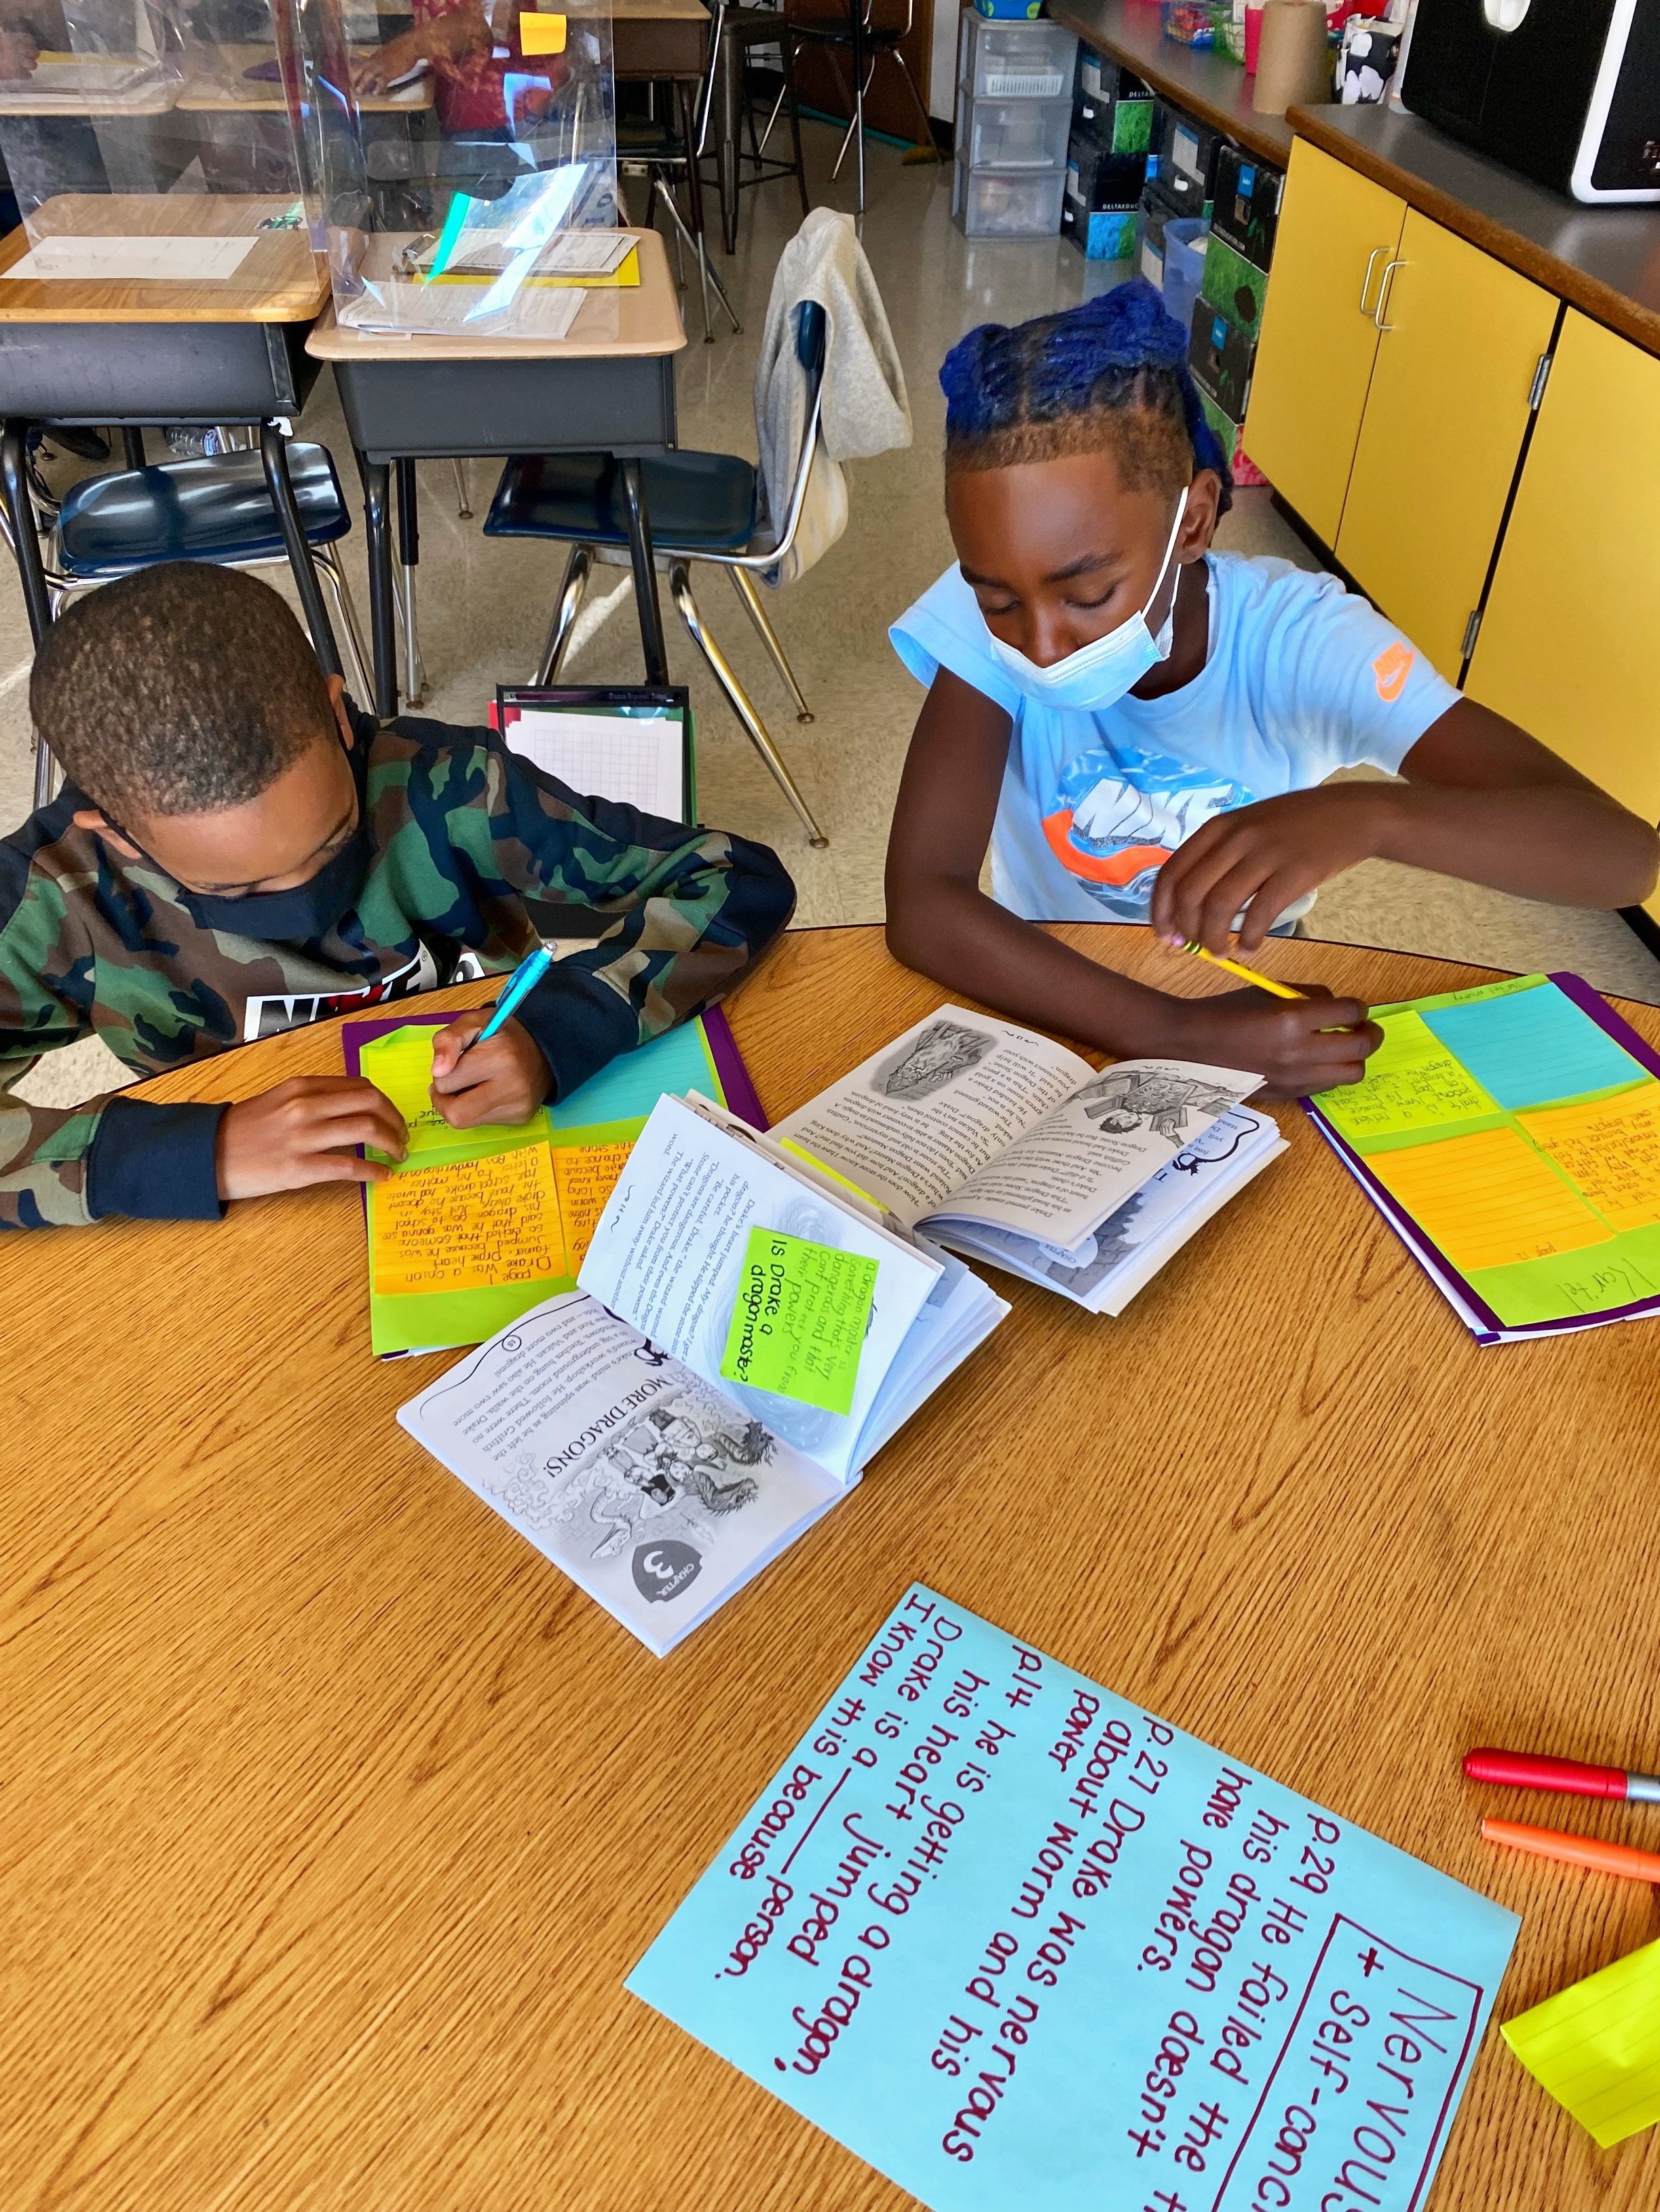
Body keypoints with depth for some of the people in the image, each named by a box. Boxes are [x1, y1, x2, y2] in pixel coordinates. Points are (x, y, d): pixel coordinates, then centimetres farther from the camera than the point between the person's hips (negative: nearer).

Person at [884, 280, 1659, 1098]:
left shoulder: (1309, 641, -21)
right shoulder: (981, 614, -20)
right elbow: (921, 904, -27)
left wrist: (1369, 814, -45)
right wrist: (1180, 1036, -36)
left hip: (1247, 1009, 1)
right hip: (1048, 1010, -1)